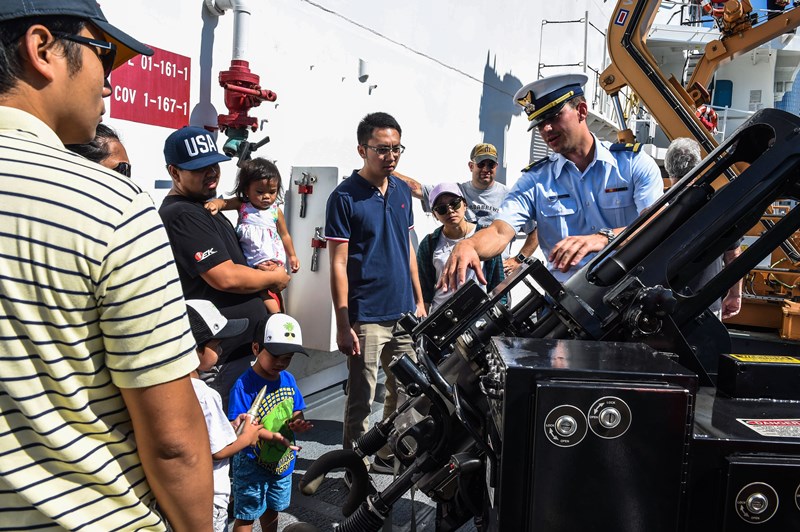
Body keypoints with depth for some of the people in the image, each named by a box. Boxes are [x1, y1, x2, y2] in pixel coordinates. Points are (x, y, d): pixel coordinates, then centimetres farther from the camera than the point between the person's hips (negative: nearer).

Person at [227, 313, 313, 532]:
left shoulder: (288, 380, -2)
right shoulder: (244, 385, -22)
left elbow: (296, 413, 5)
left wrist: (296, 424, -18)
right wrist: (274, 436, -34)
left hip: (283, 461, 6)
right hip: (252, 465, -6)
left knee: (272, 510, 25)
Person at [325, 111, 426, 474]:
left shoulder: (402, 190, 9)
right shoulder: (345, 197, -9)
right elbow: (338, 263, -11)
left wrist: (419, 301, 14)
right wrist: (343, 323, -14)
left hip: (404, 313, 7)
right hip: (366, 318, -6)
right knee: (360, 401, 3)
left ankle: (390, 456, 32)